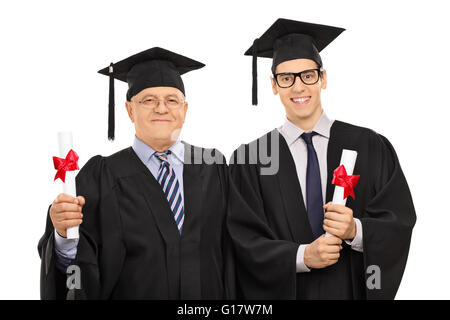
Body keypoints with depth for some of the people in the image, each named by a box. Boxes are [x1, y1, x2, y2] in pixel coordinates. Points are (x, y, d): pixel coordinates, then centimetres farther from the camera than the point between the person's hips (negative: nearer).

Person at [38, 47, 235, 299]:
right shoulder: (101, 178, -8)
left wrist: (230, 300, -9)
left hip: (208, 294, 2)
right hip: (133, 293, -2)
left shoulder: (212, 168, -1)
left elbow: (230, 251, -1)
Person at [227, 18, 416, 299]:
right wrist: (301, 257, -22)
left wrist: (356, 231, -23)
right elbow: (246, 242, -8)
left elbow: (400, 221, -6)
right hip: (283, 291, 0)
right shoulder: (249, 159, -4)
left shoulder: (370, 147, -2)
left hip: (354, 290, 1)